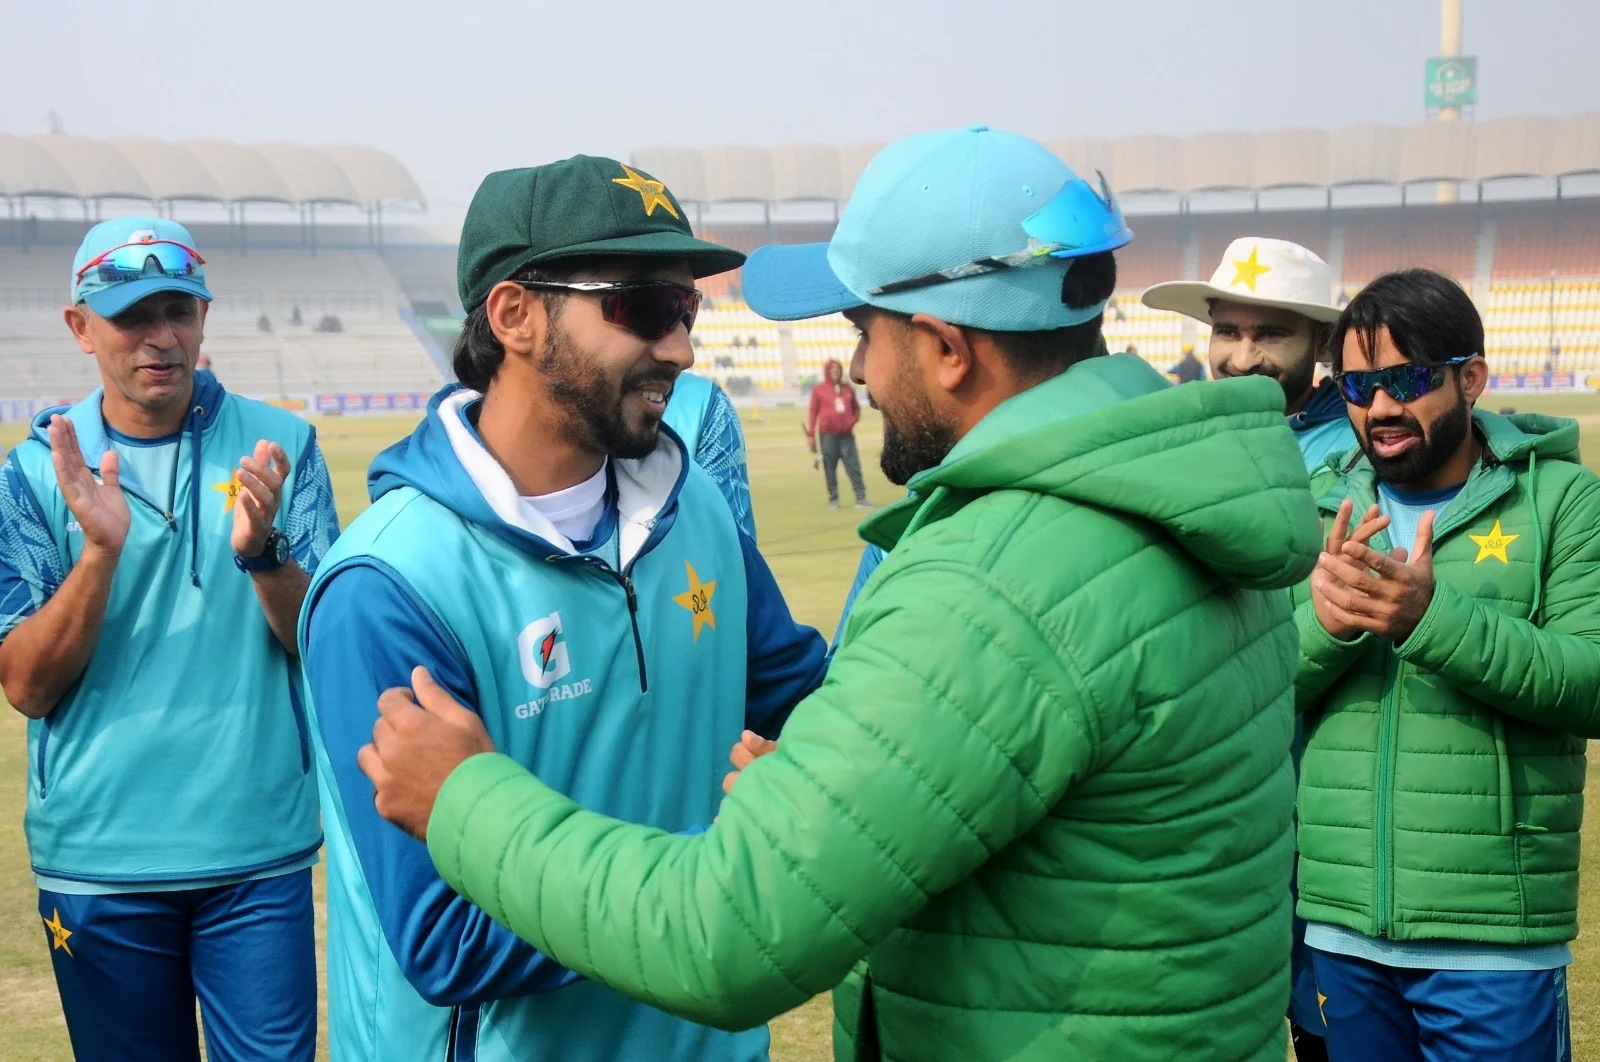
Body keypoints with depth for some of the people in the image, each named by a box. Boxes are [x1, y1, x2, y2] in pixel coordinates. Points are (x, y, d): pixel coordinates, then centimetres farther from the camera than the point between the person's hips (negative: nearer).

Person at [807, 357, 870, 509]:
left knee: (854, 466, -4)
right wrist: (811, 436, -1)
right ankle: (833, 499, 7)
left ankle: (860, 498, -4)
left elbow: (856, 408, 21)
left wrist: (853, 421, 1)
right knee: (830, 468, 0)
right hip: (828, 435, -2)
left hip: (846, 435, 2)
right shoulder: (819, 390, 3)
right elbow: (813, 413, 3)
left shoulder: (848, 389, 12)